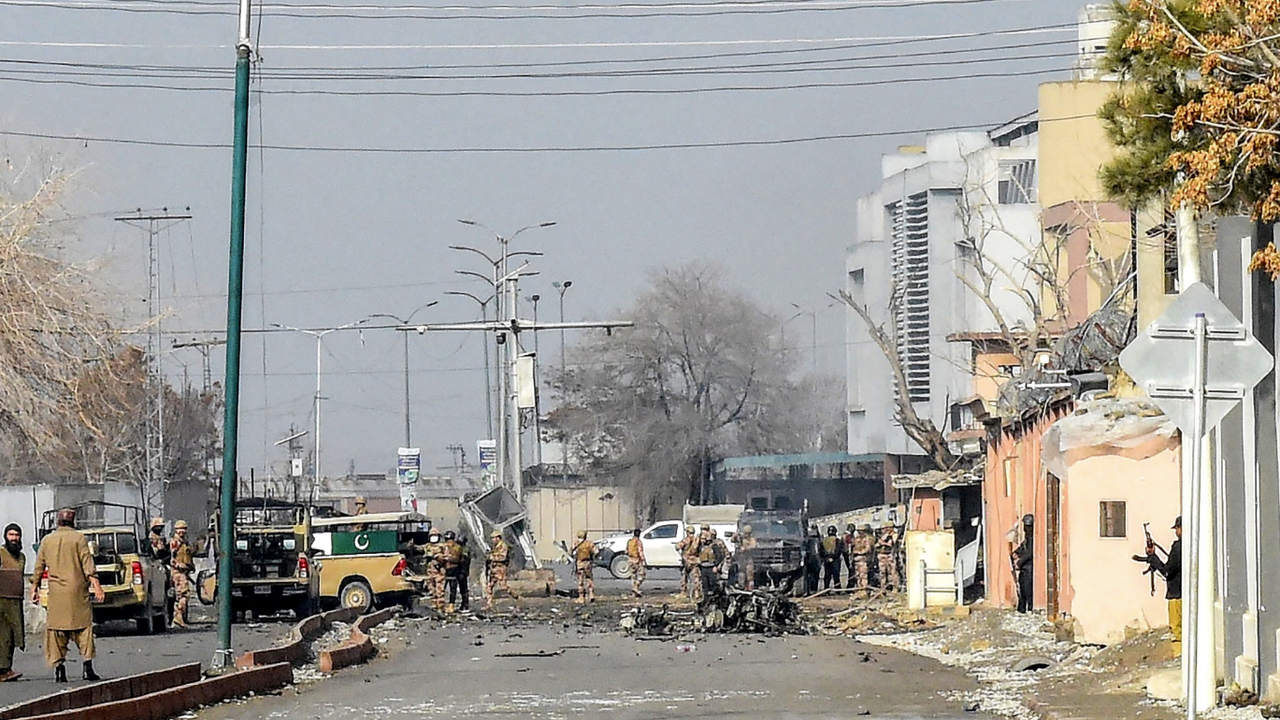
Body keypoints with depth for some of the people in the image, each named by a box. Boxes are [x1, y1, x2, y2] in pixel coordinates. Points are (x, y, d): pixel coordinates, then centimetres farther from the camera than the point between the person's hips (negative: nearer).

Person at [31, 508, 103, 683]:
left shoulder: (47, 540, 8)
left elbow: (39, 567, 11)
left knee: (56, 629, 7)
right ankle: (88, 666, -6)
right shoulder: (78, 538, -3)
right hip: (77, 590, -2)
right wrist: (96, 586, -10)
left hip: (56, 592, 2)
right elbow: (88, 565, -9)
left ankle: (58, 665, 0)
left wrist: (34, 588, 19)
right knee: (83, 626, 2)